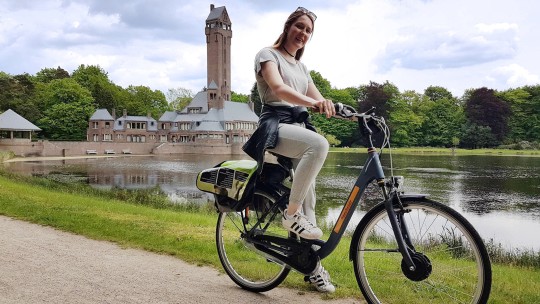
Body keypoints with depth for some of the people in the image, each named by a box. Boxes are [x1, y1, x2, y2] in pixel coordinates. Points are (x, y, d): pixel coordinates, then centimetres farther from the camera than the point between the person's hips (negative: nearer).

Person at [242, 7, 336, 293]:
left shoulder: (301, 66, 23)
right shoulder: (268, 54, 1)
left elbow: (320, 102, 15)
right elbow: (279, 89, -20)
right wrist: (313, 103, -37)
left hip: (299, 127, 7)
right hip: (275, 125, -7)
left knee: (309, 193, 1)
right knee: (319, 143, -36)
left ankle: (313, 265, 10)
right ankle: (291, 213, -23)